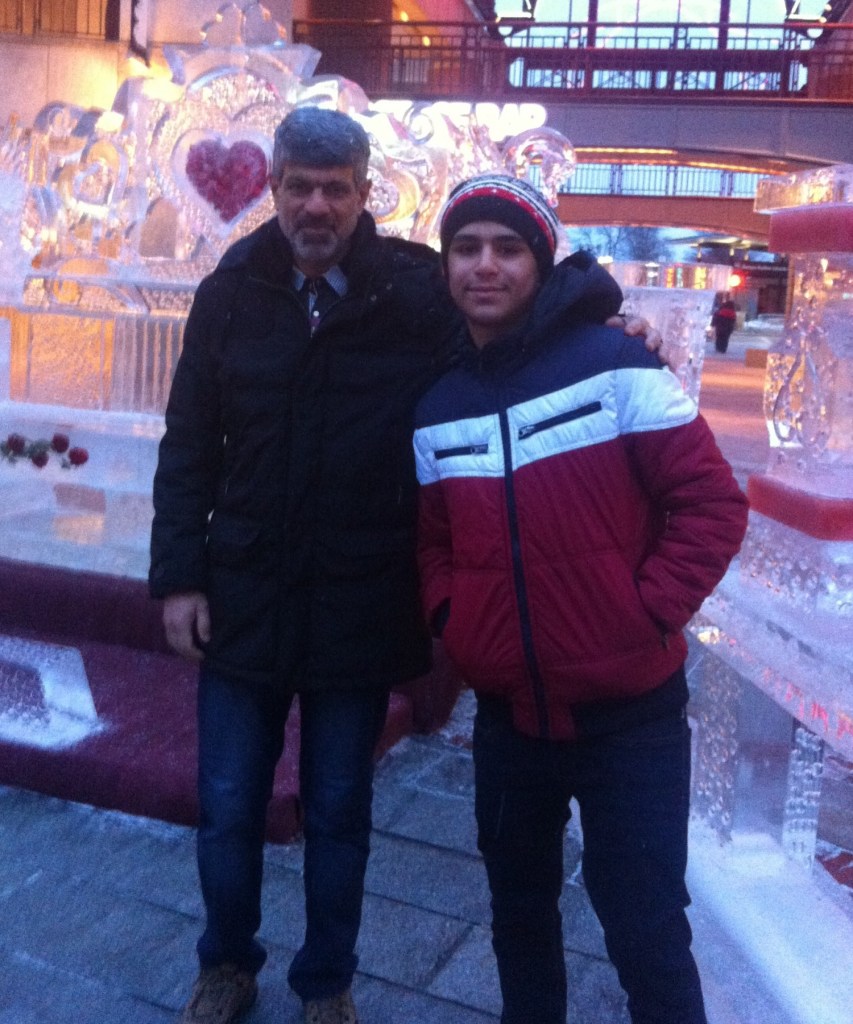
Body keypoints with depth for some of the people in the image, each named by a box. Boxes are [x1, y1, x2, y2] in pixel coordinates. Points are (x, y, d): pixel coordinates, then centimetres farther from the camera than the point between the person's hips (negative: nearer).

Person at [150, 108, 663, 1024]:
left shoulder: (420, 289, -7)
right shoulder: (230, 293, 0)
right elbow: (188, 448, 4)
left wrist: (610, 316, -16)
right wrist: (179, 575, -1)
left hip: (361, 605, -2)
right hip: (244, 596, 2)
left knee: (338, 817, 15)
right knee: (228, 810, 15)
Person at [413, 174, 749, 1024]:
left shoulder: (614, 366, -9)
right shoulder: (437, 409, 6)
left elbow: (712, 505, -9)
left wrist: (646, 614, -15)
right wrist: (450, 620, 1)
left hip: (629, 712, -4)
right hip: (507, 715, 5)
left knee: (645, 932, 6)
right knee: (518, 914, 21)